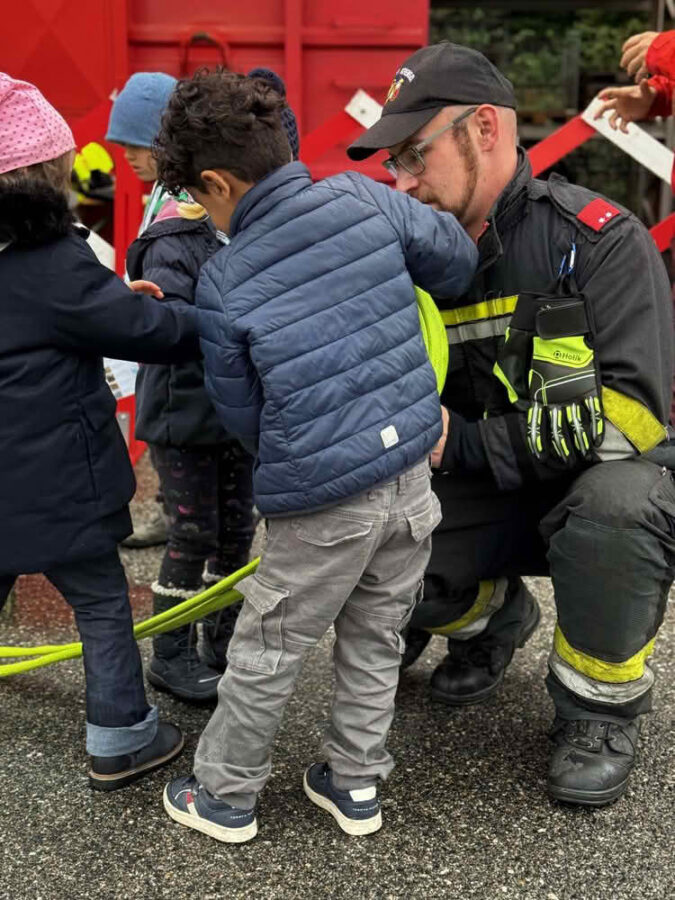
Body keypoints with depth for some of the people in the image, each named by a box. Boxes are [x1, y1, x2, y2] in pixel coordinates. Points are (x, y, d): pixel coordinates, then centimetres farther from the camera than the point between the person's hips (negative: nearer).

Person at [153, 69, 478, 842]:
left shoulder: (223, 284, -10)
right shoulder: (364, 199, -4)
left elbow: (240, 414, 1)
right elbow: (456, 260, 11)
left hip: (324, 503, -4)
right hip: (412, 476, 5)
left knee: (263, 653, 14)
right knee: (374, 641, 21)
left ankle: (224, 796, 32)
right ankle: (354, 785, 37)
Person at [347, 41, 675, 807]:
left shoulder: (594, 237, -19)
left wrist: (465, 443, -26)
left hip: (611, 492, -5)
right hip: (494, 496, 5)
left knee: (613, 498, -37)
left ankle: (601, 706, -9)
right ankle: (492, 618, 20)